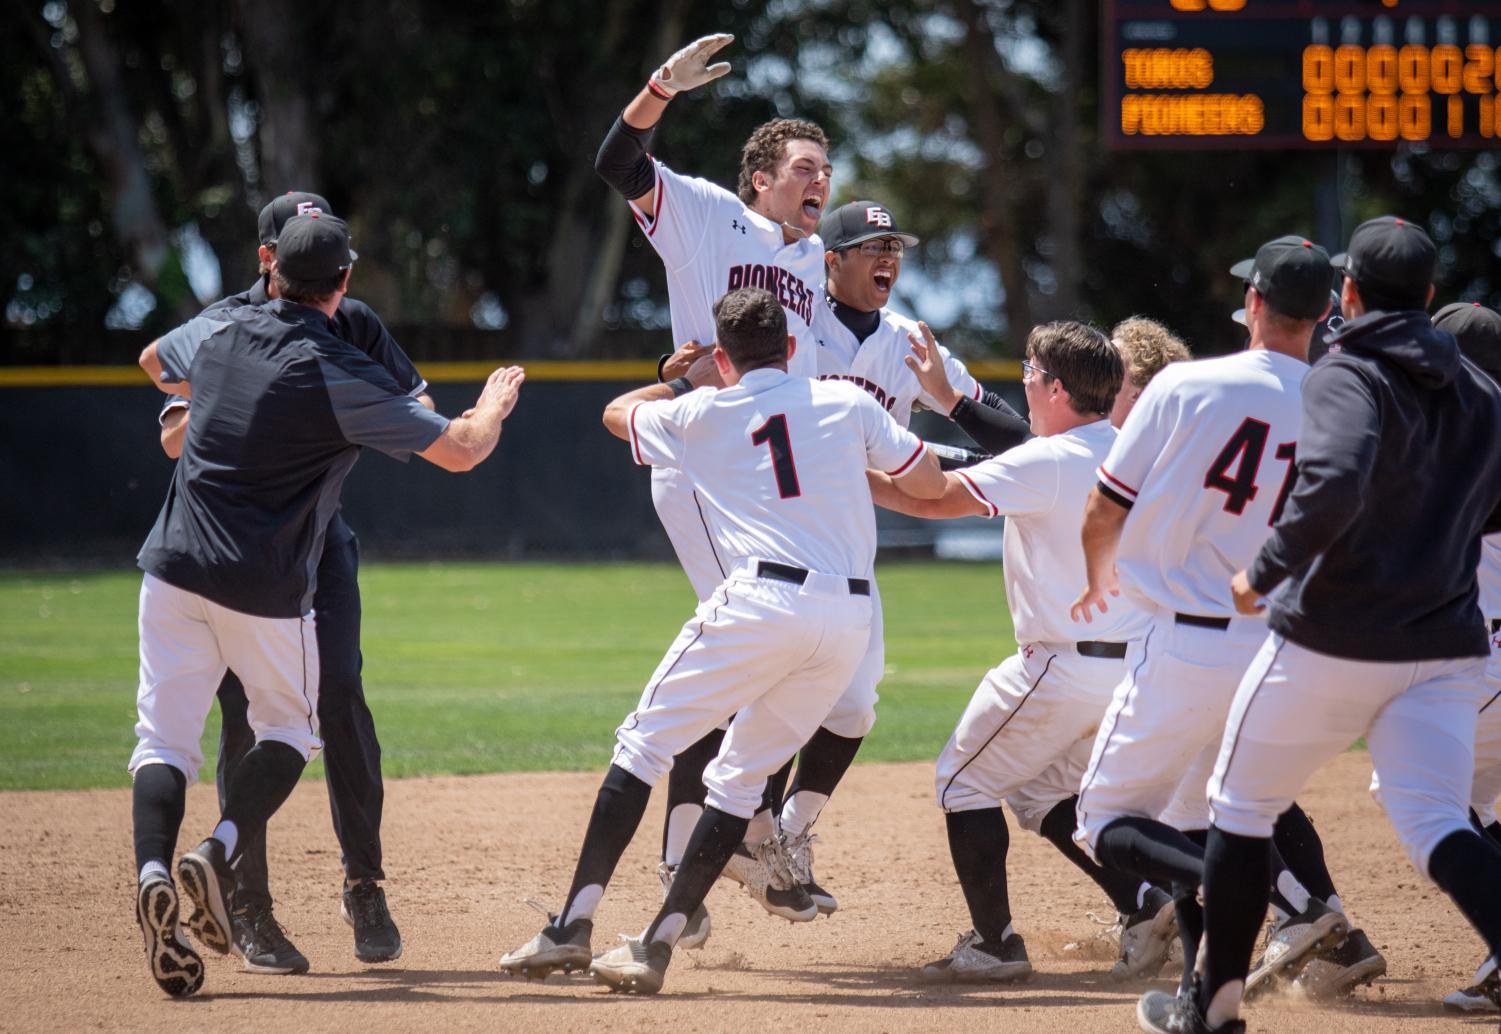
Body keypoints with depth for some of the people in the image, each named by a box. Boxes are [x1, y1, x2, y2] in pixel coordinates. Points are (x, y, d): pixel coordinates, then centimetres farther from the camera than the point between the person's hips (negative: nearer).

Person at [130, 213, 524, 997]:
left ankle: (153, 871, -22)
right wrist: (497, 401, 12)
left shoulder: (218, 333, 3)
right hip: (267, 592, -3)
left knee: (165, 739, 6)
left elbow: (154, 362, 28)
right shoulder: (342, 379, -12)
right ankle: (222, 854, -8)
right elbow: (461, 450, -10)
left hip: (174, 569, 3)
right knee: (288, 729, 18)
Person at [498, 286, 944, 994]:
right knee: (743, 774, 12)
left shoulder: (699, 414, 11)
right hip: (850, 616, 3)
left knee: (646, 741, 6)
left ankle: (574, 926, -4)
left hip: (762, 603, -3)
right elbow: (930, 484, 19)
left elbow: (617, 412, 32)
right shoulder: (848, 402, 14)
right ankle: (657, 947, 4)